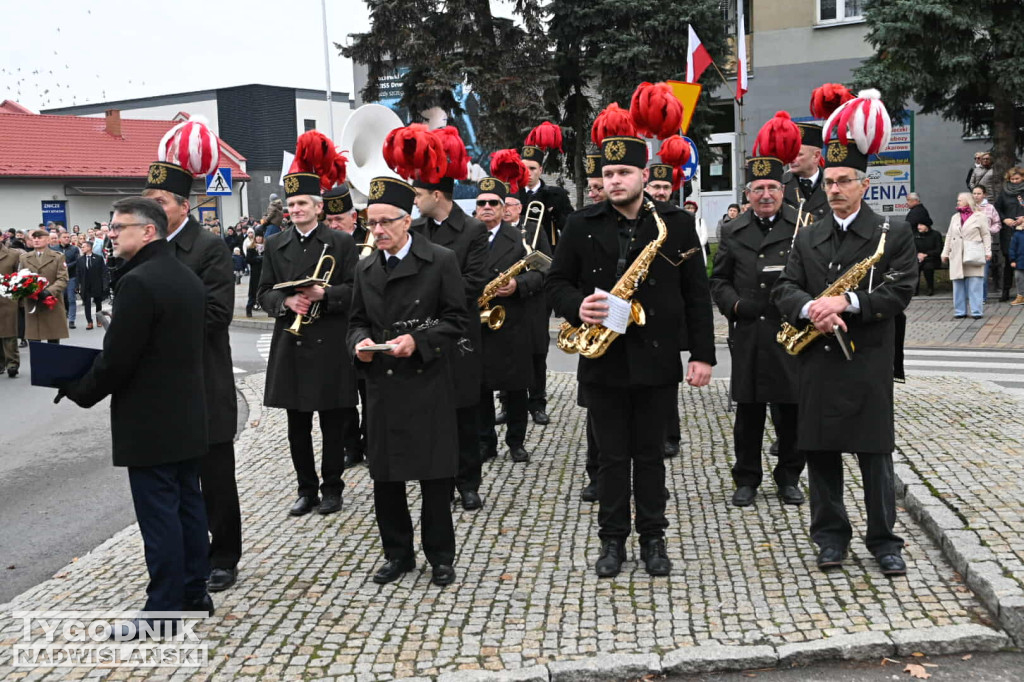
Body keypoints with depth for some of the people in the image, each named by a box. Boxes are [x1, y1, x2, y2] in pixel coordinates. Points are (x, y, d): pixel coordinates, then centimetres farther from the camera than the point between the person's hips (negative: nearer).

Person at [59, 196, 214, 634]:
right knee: (187, 504, 15)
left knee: (159, 515, -1)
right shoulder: (187, 278, 10)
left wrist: (77, 391, -3)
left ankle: (163, 609, 8)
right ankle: (194, 594, 26)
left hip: (150, 421, -9)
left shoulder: (138, 282, -19)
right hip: (187, 417, 9)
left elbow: (116, 358, -20)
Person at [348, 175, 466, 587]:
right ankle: (398, 553, 25)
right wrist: (360, 342, -5)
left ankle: (440, 555, 18)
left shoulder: (441, 261, -3)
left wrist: (418, 341, -17)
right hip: (381, 384, 5)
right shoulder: (365, 270, 12)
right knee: (384, 475, 9)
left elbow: (457, 318, -4)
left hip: (427, 382, -4)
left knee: (435, 474, 2)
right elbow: (358, 320, 18)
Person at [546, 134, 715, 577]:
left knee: (650, 453, 10)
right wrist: (578, 307, -16)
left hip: (657, 359, 0)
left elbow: (696, 293, 3)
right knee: (612, 455, 8)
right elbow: (556, 282, 6)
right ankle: (613, 540, 20)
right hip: (603, 361, 1)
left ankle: (652, 538, 24)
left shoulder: (677, 224, 1)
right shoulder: (582, 225, 3)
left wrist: (702, 353, -1)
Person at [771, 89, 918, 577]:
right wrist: (810, 309, -19)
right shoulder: (808, 237, 11)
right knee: (820, 450, 9)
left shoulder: (892, 235, 0)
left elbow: (899, 290, -10)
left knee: (875, 453, 3)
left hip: (867, 360, -3)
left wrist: (846, 303, -21)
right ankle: (830, 536, 22)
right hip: (817, 360, 3)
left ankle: (884, 539, 17)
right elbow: (784, 289, 2)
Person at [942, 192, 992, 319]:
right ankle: (960, 311, 8)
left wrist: (988, 252, -8)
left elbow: (986, 235, 0)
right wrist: (945, 253, 13)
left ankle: (976, 311, -3)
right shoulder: (955, 217, 18)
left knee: (975, 285, -5)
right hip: (957, 257, 5)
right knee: (958, 284, 3)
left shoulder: (979, 216, 3)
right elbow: (949, 236, 18)